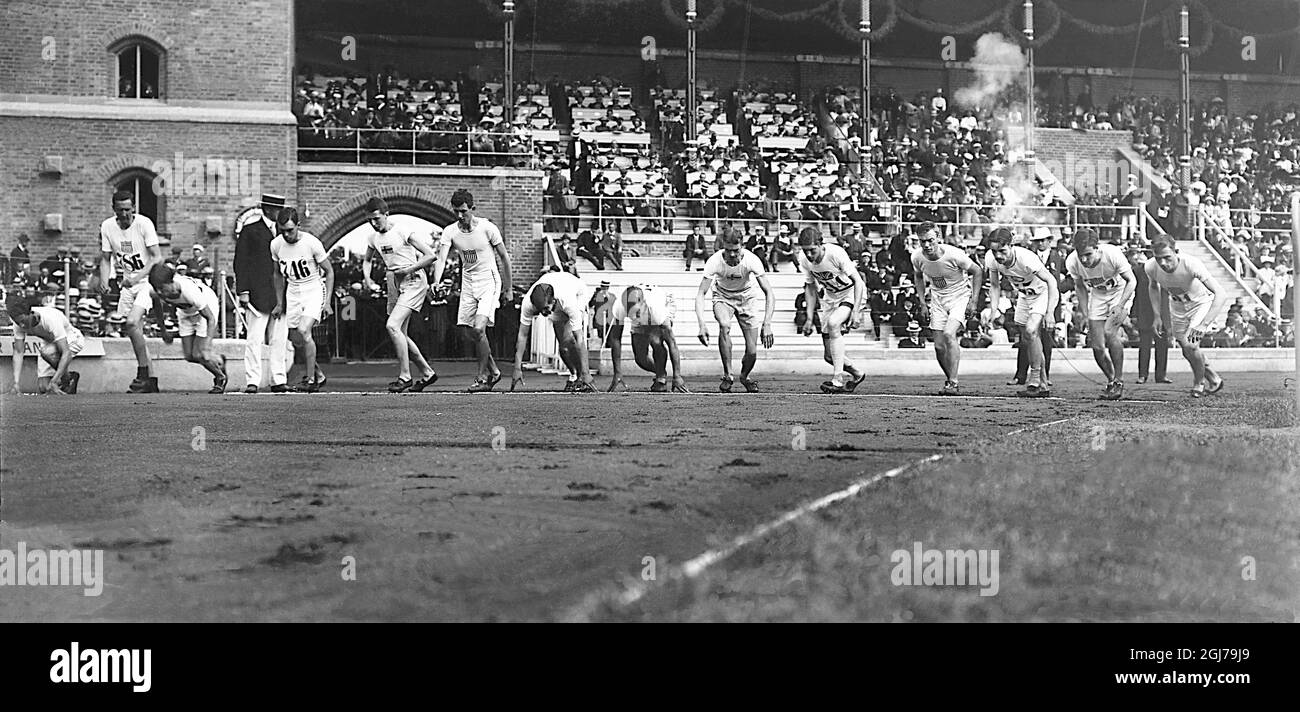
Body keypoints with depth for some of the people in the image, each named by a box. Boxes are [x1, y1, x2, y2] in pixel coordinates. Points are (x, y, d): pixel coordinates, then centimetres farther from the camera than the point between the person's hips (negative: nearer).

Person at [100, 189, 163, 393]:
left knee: (132, 322, -23)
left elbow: (157, 258, -17)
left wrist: (137, 276, -29)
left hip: (148, 279, -6)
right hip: (128, 284, 6)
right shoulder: (107, 227, -2)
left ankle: (143, 374, -12)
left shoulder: (144, 224, -15)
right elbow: (106, 259, 5)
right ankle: (151, 380, 12)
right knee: (134, 330, 4)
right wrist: (104, 282, -13)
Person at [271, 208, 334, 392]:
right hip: (293, 292, 5)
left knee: (304, 331, -23)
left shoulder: (311, 243, -19)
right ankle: (318, 375, 26)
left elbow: (329, 271, -8)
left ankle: (311, 379, -13)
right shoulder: (276, 245, -5)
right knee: (296, 341, 5)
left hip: (314, 289, -5)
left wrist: (327, 302, -12)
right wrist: (280, 302, 11)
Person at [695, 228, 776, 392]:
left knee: (752, 352, -8)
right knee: (724, 325, -35)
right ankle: (727, 375, -18)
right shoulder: (715, 261, -30)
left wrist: (767, 324, -43)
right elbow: (700, 294, -29)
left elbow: (768, 293, -30)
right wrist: (702, 325, -43)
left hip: (747, 298, 1)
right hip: (723, 297, -1)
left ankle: (745, 376, 28)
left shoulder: (751, 260, -30)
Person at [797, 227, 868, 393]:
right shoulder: (804, 259, -12)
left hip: (851, 294, -6)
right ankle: (857, 375, 31)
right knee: (829, 355, 1)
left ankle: (838, 380, -32)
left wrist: (856, 311, -34)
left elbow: (858, 281, -25)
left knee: (833, 323, -35)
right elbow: (810, 288, 3)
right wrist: (809, 319, -2)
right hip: (830, 298, 6)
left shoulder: (836, 253, -29)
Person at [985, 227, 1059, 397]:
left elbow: (1051, 281, -28)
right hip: (1024, 296, 6)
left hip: (1043, 292, -6)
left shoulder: (1026, 258, -37)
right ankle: (1043, 386, 19)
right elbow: (994, 285, -2)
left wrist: (1049, 312, -33)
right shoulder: (991, 259, -20)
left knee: (1031, 331, -25)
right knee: (1027, 340, 6)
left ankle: (1035, 382, -16)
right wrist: (995, 310, -13)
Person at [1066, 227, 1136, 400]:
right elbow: (1080, 287, -1)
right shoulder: (1072, 262, -22)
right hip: (1097, 296, 4)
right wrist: (1086, 314, -7)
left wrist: (1120, 306, -30)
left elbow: (1131, 281, -18)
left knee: (1109, 332, -26)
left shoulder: (1113, 254, -33)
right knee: (1097, 346, -5)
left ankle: (1119, 381, -11)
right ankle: (1111, 381, 22)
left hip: (1120, 292, -4)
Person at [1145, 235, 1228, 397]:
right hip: (1177, 305, 5)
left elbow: (1221, 293, -44)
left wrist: (1204, 324, -53)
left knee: (1190, 345, -21)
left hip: (1201, 301, -5)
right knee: (1187, 352, 8)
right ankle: (1214, 380, 36)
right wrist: (1157, 315, -7)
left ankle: (1199, 383, 7)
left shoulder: (1191, 264, -40)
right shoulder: (1150, 267, -25)